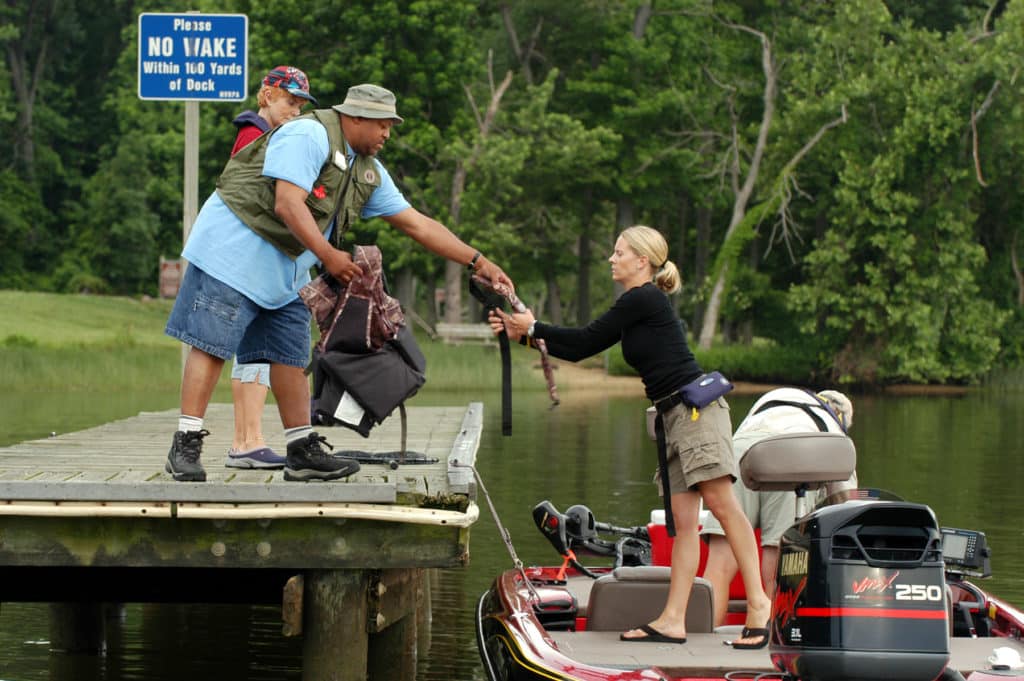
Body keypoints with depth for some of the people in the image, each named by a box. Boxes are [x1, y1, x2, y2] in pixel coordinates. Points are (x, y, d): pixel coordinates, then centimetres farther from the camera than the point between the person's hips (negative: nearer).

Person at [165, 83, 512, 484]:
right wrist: (328, 256, -26)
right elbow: (288, 204, -23)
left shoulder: (369, 173, 12)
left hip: (286, 269, 9)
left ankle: (303, 451, 11)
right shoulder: (308, 135, -15)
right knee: (212, 345, -12)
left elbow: (417, 224, 13)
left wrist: (478, 262, 9)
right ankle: (185, 445, -13)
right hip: (235, 247, -9)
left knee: (291, 356, 7)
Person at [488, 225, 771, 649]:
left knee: (720, 502, -15)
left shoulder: (643, 299, -9)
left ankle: (758, 601, -17)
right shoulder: (637, 306, 20)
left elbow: (586, 341, -7)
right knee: (683, 520, 3)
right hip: (674, 415, 10)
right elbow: (582, 350, 22)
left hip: (696, 405, -10)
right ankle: (672, 621, -1)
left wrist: (533, 328, 5)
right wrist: (524, 335, 18)